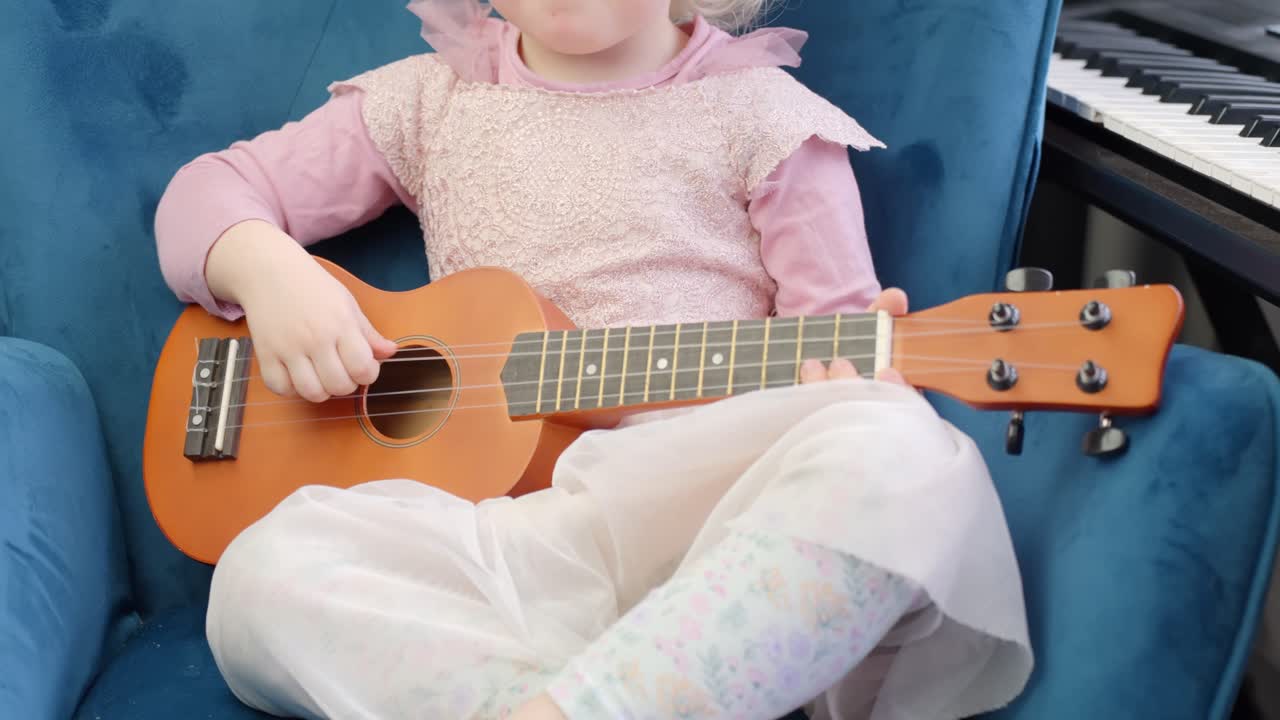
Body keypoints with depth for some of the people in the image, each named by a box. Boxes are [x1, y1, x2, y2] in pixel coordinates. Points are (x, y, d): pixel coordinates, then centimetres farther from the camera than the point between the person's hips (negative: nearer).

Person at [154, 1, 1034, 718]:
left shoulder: (759, 109, 9)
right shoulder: (432, 100, 16)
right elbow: (210, 192, 19)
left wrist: (855, 392, -18)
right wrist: (267, 267, -4)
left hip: (719, 506, -1)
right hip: (506, 521, 2)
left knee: (903, 458, -35)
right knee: (265, 574, -27)